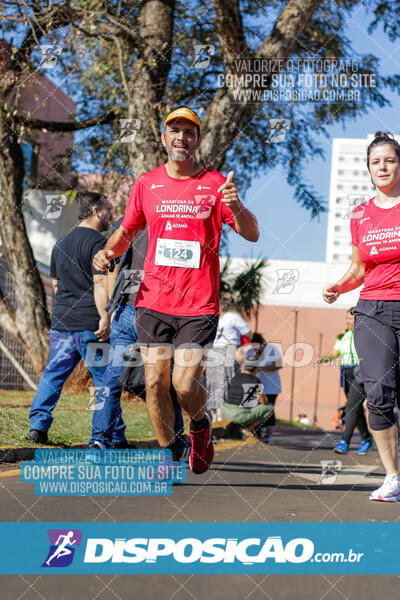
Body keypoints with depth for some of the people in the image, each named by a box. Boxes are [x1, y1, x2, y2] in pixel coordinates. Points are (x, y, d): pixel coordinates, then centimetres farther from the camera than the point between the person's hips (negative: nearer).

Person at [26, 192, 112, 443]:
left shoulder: (61, 242, 17)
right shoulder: (98, 242, -9)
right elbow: (99, 283, -19)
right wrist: (105, 317, -23)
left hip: (61, 321, 7)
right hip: (90, 326, -7)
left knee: (53, 374, 11)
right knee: (105, 379, 1)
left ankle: (38, 425, 5)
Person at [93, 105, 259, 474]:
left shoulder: (215, 184, 1)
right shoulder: (147, 184, 9)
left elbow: (252, 234, -2)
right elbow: (127, 229, 21)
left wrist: (235, 206, -22)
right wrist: (108, 251, 0)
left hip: (199, 304, -3)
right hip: (153, 301, 3)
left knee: (185, 384, -10)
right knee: (155, 381, 1)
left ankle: (200, 425, 23)